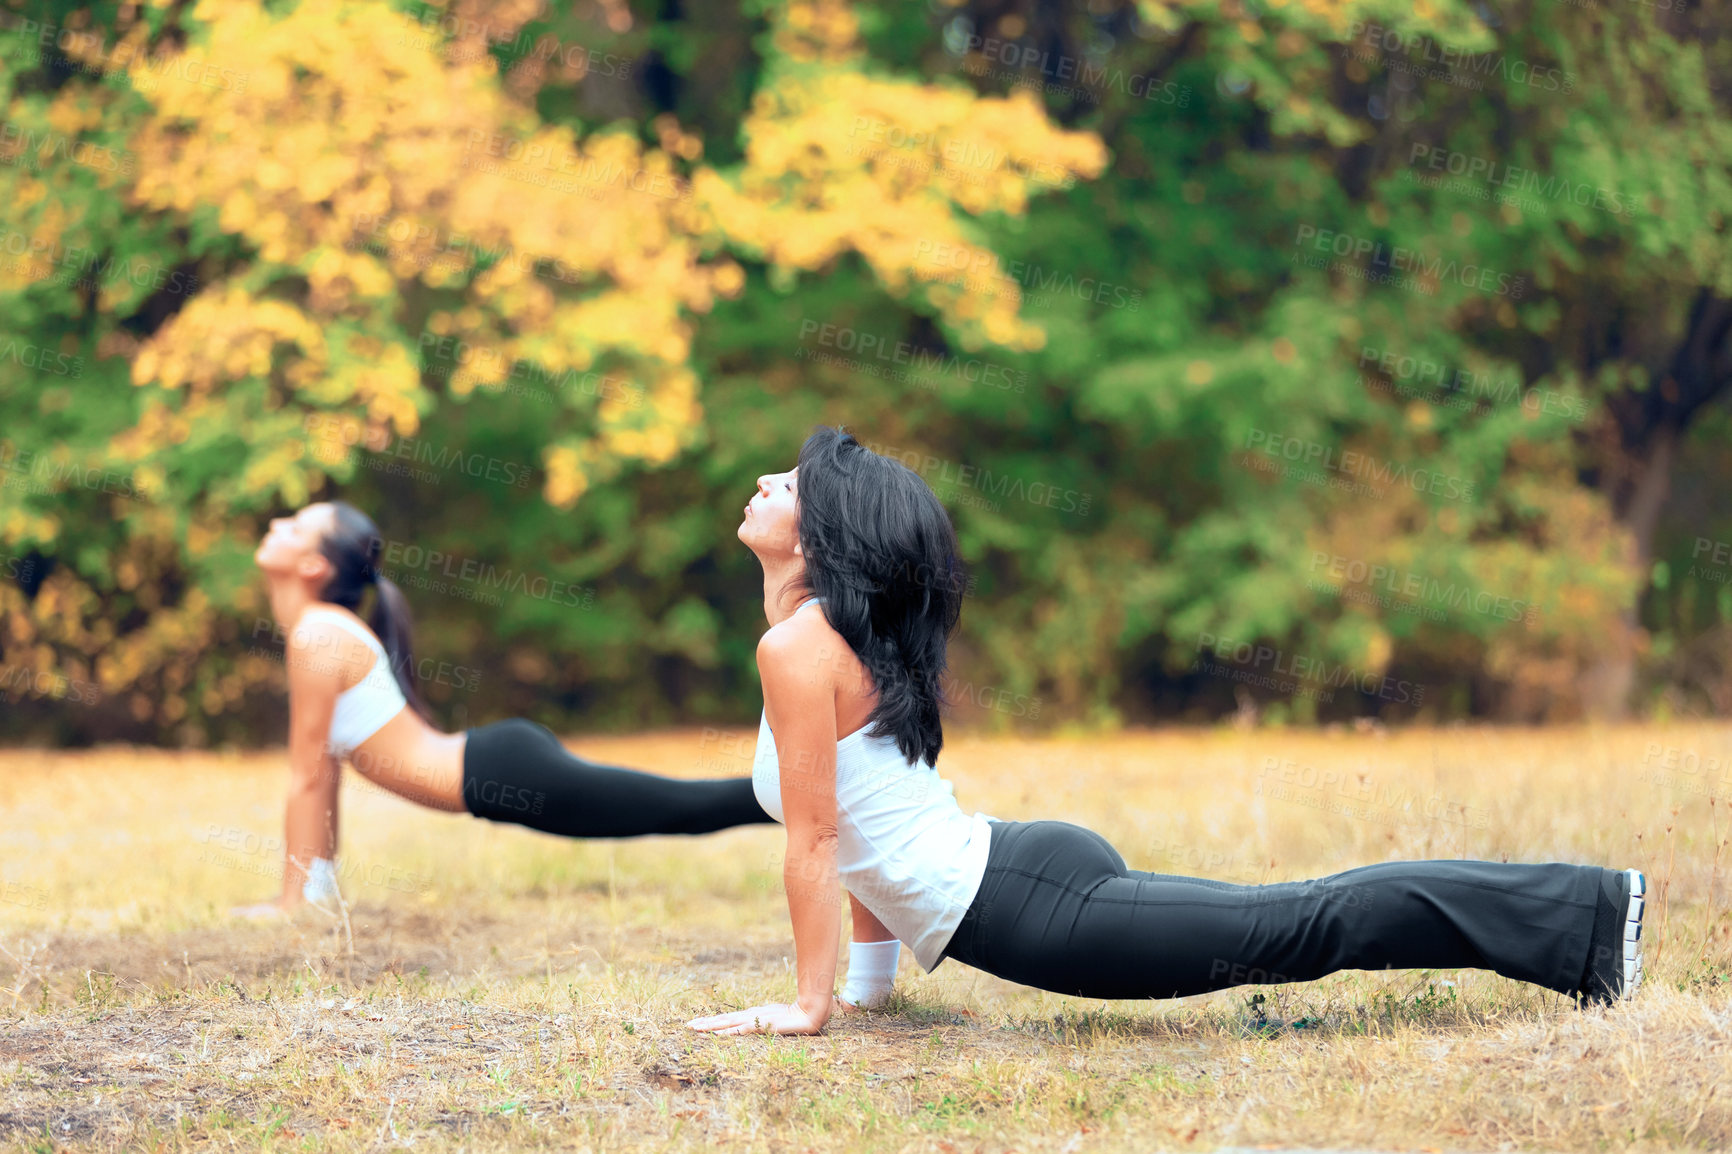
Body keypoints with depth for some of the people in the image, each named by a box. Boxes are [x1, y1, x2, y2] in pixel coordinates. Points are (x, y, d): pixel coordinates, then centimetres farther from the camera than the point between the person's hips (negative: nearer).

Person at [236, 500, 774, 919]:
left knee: (690, 806, -10)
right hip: (503, 758, 9)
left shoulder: (318, 637, -12)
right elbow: (324, 768, 23)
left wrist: (290, 899, -7)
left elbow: (308, 777, -11)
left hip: (503, 772, -9)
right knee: (690, 808, 12)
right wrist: (320, 884, 23)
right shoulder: (326, 628, 16)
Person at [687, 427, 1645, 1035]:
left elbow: (815, 838, -14)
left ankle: (1589, 914, -4)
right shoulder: (847, 632, 18)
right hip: (1023, 868, 9)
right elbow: (853, 825, 25)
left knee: (1296, 928, -7)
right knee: (1290, 922, 9)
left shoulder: (797, 649, -12)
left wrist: (807, 1003, -9)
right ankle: (1585, 910, 11)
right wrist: (869, 971, 25)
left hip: (1026, 908, -9)